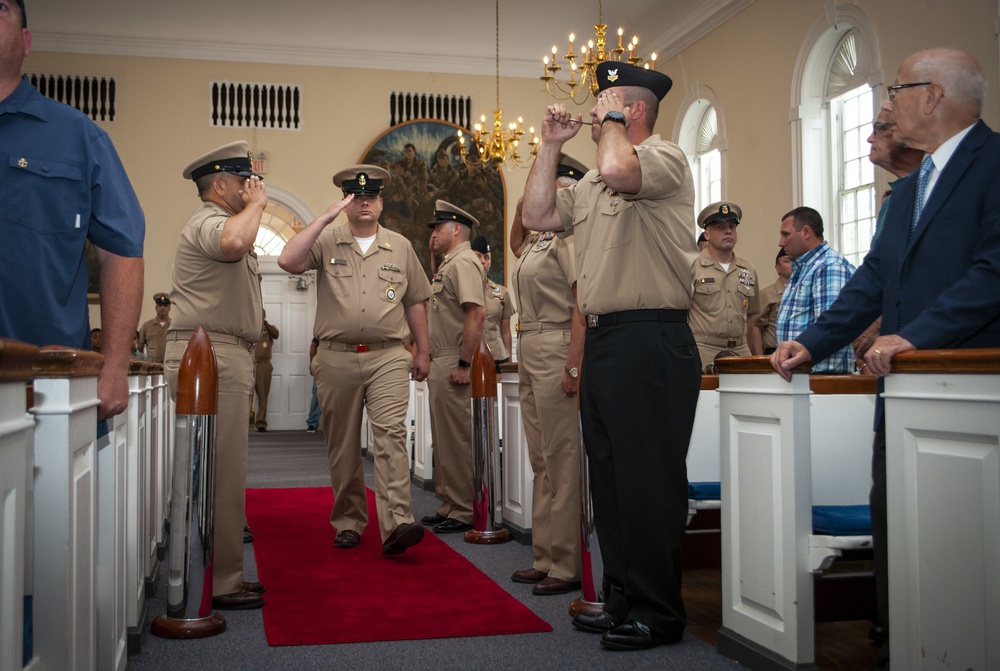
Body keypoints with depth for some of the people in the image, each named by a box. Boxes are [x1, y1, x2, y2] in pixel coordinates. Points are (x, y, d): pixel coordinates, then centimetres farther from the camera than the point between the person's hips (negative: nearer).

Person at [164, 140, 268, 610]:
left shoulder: (220, 222, 27)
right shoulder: (209, 221, -8)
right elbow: (233, 243, -33)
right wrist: (256, 205, -18)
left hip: (222, 358, 12)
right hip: (210, 357, -12)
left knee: (220, 471, 13)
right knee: (221, 471, -10)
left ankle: (222, 575, 20)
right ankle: (220, 583, -5)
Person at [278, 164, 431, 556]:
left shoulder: (400, 247, 12)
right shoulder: (326, 242, 6)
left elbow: (415, 302, 17)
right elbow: (288, 261, -13)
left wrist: (423, 352, 15)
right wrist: (325, 217, -11)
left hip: (388, 358, 0)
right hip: (337, 358, 1)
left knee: (391, 434, -16)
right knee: (342, 446, 8)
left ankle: (397, 524, -21)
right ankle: (348, 523, 21)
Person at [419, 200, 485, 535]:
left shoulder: (464, 262, -11)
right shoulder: (448, 264, 22)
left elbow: (476, 313, -22)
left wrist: (464, 364, -25)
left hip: (453, 362, -11)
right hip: (439, 361, 11)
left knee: (455, 439, -6)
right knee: (443, 439, 14)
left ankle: (463, 513, 1)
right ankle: (449, 505, 22)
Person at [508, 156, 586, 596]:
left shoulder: (572, 236, -8)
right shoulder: (538, 241, 18)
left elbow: (582, 304, -16)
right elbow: (514, 242, 43)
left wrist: (573, 363, -24)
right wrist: (521, 208, 25)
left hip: (556, 349, -10)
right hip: (529, 349, 10)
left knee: (561, 459, -7)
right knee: (540, 460, 12)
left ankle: (567, 566, -1)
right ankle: (545, 558, 21)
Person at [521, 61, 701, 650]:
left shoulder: (665, 158, -5)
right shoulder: (591, 182, 22)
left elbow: (619, 169, -26)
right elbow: (539, 215, 19)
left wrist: (612, 119, -7)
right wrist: (550, 147, 16)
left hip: (651, 341, -10)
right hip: (603, 338, 10)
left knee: (650, 481, -4)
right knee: (609, 477, 14)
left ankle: (659, 611, 7)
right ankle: (623, 597, 25)